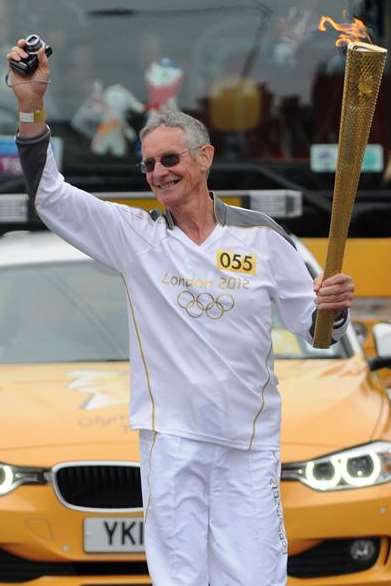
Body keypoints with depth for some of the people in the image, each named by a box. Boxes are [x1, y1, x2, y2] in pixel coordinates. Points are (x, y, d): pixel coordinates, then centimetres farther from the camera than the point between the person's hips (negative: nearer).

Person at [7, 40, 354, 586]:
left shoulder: (261, 236, 1)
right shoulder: (135, 235, 1)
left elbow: (313, 326, 7)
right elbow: (49, 194, -6)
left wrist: (332, 308, -17)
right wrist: (32, 106, -17)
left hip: (250, 440, 0)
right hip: (170, 438, 0)